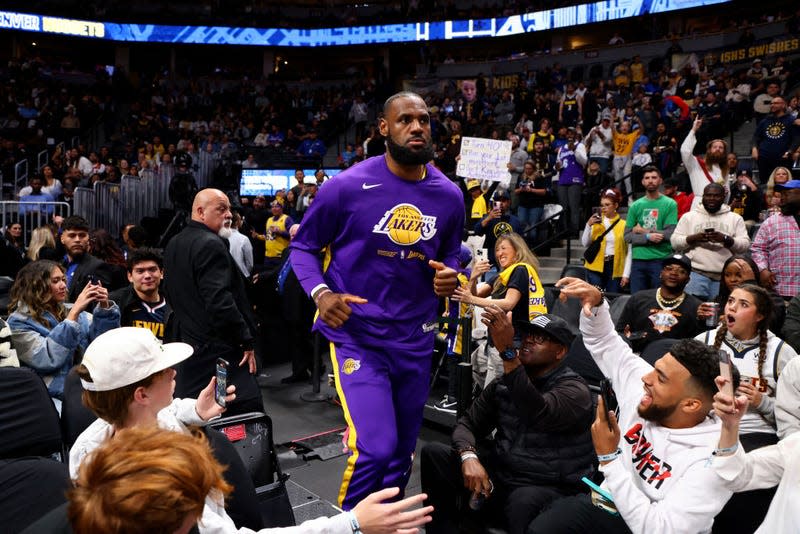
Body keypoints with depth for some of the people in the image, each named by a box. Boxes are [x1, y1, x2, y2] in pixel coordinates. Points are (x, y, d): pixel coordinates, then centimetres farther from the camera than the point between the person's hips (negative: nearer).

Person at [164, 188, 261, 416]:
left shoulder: (174, 244, 15)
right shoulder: (210, 245, -16)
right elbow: (220, 301, -24)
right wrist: (246, 342, -16)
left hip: (186, 344, 10)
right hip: (217, 350, -10)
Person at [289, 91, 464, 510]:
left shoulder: (448, 195, -1)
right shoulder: (347, 186, -13)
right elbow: (302, 246, -1)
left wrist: (449, 274, -8)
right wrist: (320, 293, -19)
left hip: (415, 339, 5)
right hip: (357, 334, -4)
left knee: (401, 453, 17)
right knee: (374, 449, -16)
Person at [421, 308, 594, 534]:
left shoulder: (575, 390, -10)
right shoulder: (503, 383, 8)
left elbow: (537, 414, -31)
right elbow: (467, 424, 7)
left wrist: (507, 350, -38)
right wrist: (469, 457, -16)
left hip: (547, 488, -5)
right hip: (498, 477, 6)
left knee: (524, 501, -39)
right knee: (433, 453, -13)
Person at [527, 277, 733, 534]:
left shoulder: (711, 461, -25)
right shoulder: (642, 387, -7)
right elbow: (604, 343, 7)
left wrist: (608, 458, -27)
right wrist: (597, 303, -12)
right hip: (608, 505, 4)